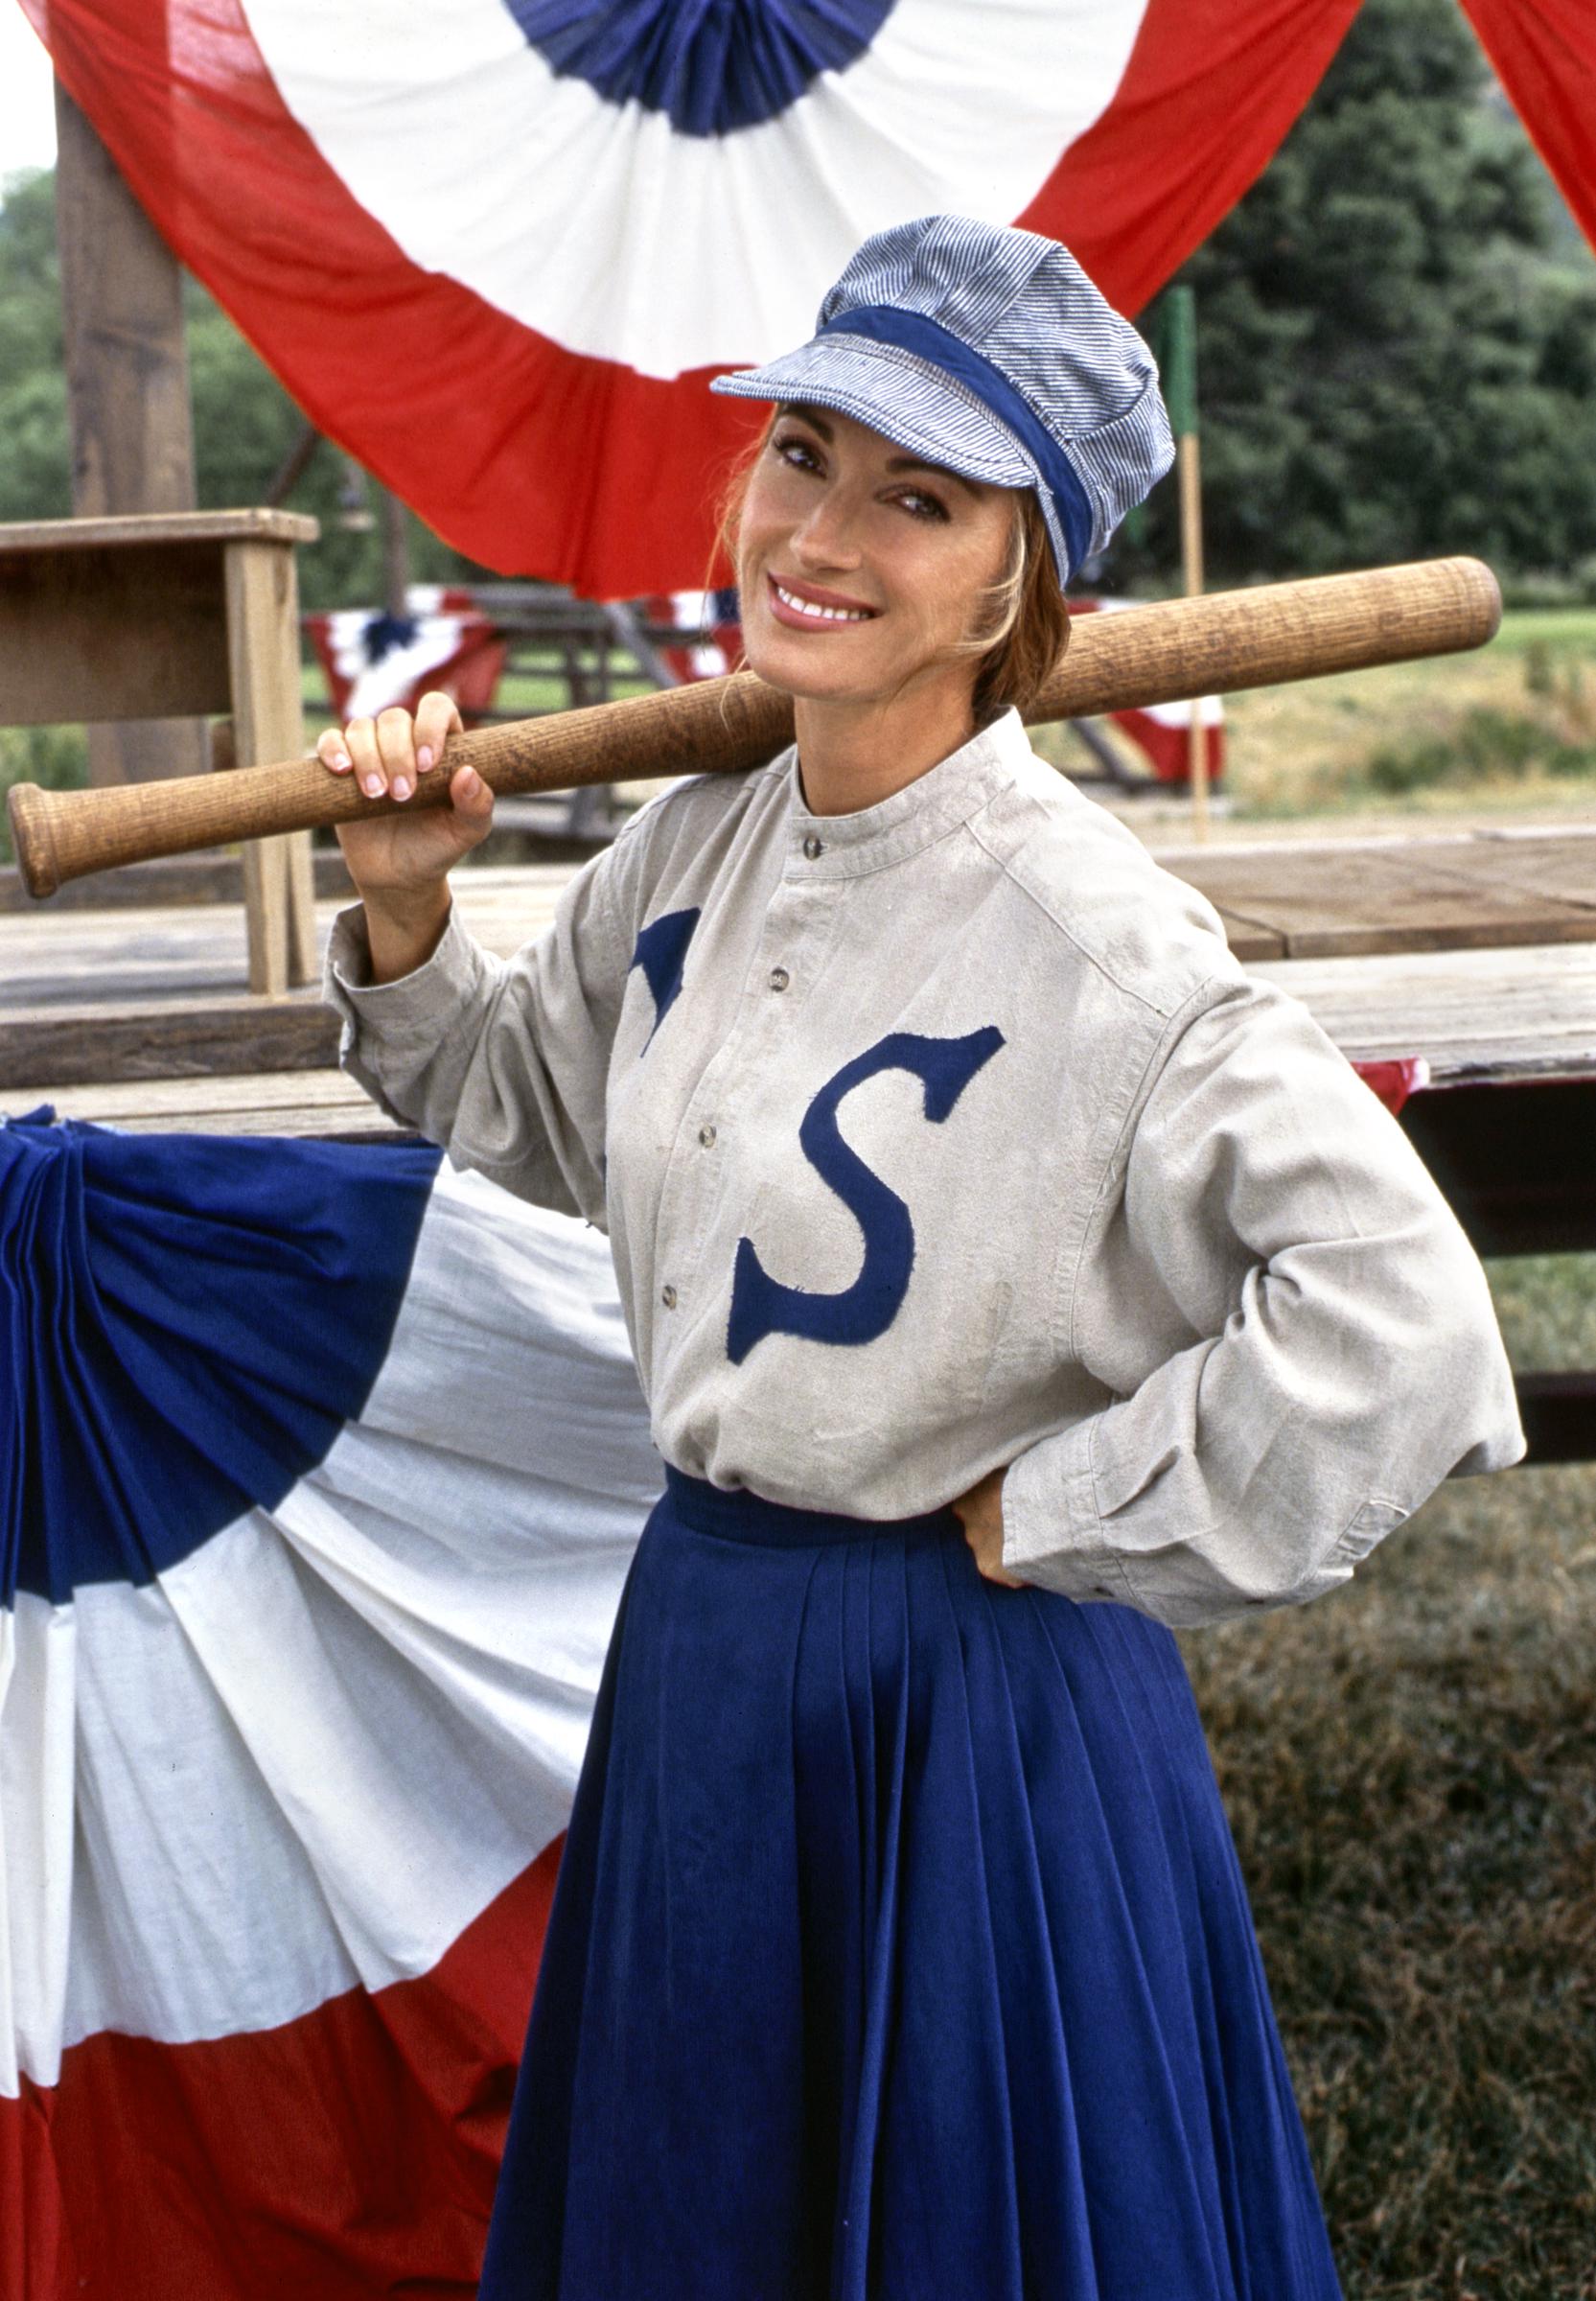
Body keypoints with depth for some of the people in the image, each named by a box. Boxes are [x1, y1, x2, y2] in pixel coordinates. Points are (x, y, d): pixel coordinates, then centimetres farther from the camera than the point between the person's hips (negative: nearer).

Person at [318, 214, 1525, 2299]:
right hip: (697, 1654, 7)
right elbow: (537, 1113, 17)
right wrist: (406, 916, 0)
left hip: (973, 1709, -6)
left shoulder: (1092, 940, -24)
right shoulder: (693, 850, -1)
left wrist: (1036, 1523, -20)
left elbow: (1396, 1316, -30)